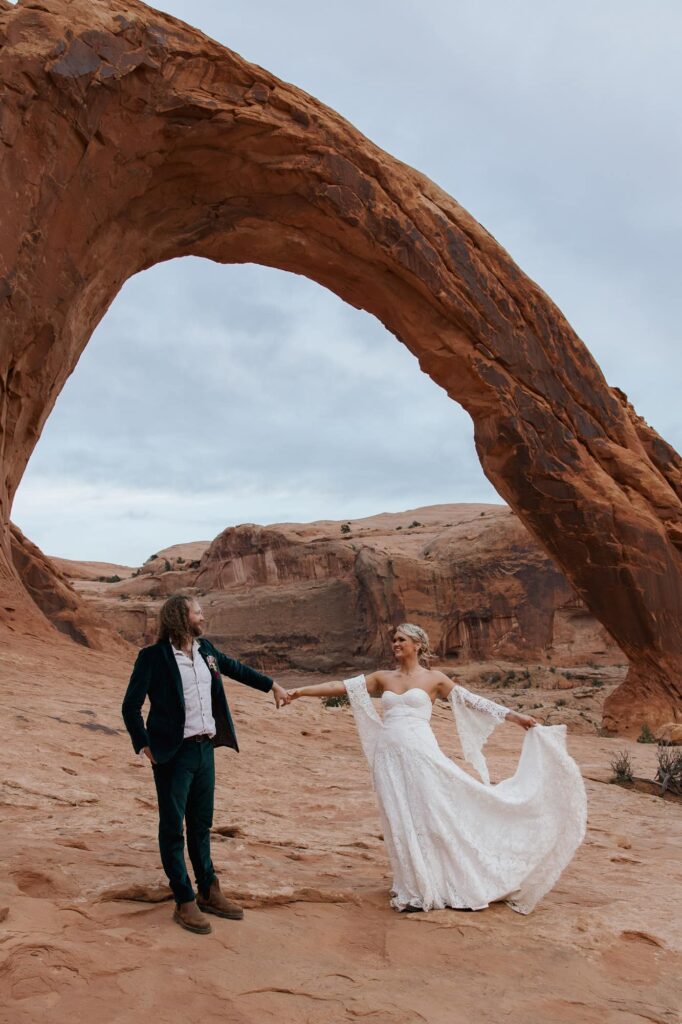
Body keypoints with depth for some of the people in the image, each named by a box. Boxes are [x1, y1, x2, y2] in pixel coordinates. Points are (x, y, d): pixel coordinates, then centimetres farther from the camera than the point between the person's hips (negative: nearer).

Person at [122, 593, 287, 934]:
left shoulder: (205, 650, 7)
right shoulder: (153, 656, -12)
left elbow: (235, 667, 24)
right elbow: (130, 706, -9)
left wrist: (272, 685, 29)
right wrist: (145, 746, -12)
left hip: (205, 749, 6)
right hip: (174, 753, -6)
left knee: (201, 824, 17)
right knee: (173, 828, 5)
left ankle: (208, 892, 29)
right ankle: (185, 903, 15)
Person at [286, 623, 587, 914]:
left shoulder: (433, 678, 6)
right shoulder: (383, 678, 14)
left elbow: (473, 701, 8)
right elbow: (341, 687, 10)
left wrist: (516, 717, 6)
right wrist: (301, 691, 3)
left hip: (420, 753, -3)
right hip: (389, 756, 3)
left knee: (436, 816, -4)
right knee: (402, 823, 4)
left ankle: (461, 885, 11)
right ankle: (417, 891, 17)